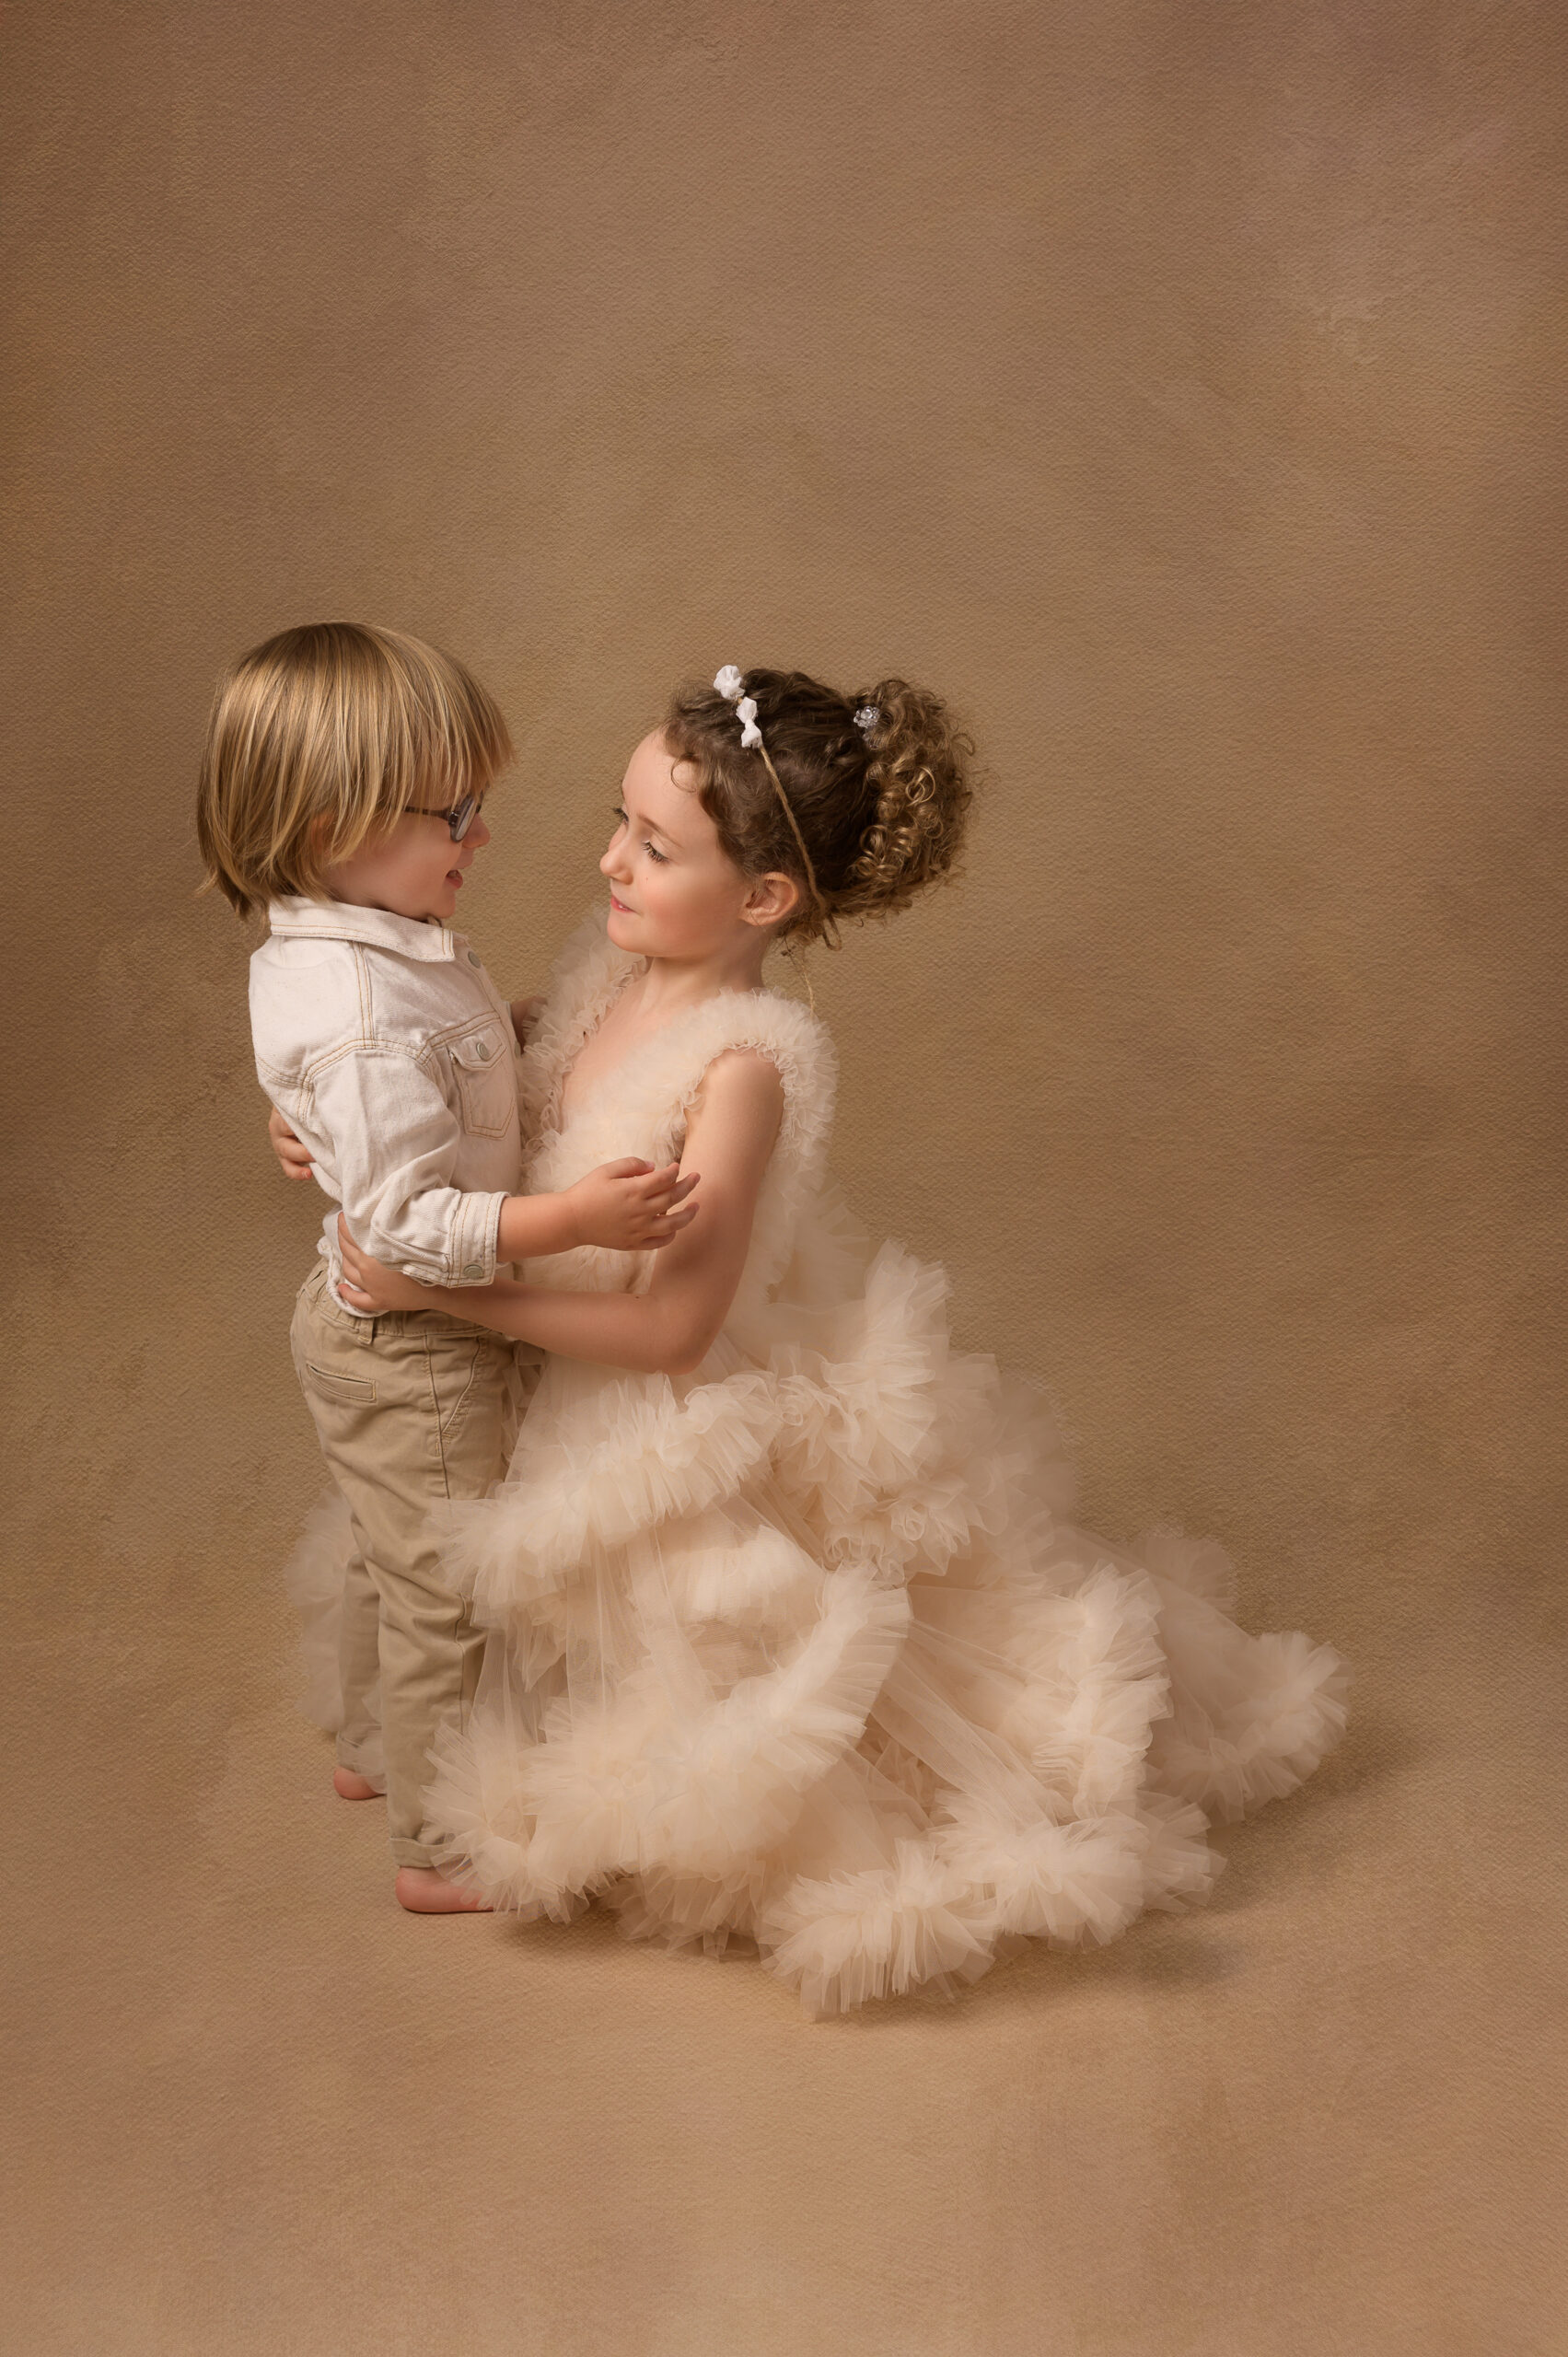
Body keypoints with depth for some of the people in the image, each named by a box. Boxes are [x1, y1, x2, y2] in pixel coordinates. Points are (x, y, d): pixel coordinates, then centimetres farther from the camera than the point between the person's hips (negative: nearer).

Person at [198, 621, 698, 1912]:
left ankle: (374, 1748, 52)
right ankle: (444, 1846, 24)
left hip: (370, 1326, 10)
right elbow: (408, 1222, -35)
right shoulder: (365, 1017, -35)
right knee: (445, 1596, 7)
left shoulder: (346, 943, -2)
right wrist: (576, 1214, -39)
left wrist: (530, 1026, 8)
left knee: (389, 1555, 30)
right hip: (415, 1354, -10)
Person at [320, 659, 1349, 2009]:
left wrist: (434, 1282, -32)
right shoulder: (615, 970, -10)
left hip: (690, 1434, -8)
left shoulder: (745, 1062, -32)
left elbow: (672, 1323, -31)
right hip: (576, 1412, 8)